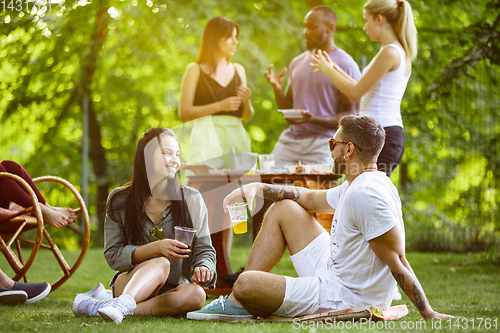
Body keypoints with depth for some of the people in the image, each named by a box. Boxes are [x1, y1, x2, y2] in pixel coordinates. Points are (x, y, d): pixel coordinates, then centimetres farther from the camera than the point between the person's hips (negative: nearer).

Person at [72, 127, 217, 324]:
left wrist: (203, 268, -19)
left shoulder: (191, 200, 4)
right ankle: (122, 304, -60)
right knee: (161, 264, -33)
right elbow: (113, 256, -4)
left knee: (196, 294, -34)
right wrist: (157, 247, -19)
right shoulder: (119, 200, 1)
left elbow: (204, 250, 6)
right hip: (129, 282, -2)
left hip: (173, 290, 2)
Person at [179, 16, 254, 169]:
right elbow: (184, 112, -5)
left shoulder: (238, 70, 18)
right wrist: (219, 106, -12)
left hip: (236, 138, 4)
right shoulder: (195, 70, 5)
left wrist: (246, 101, -2)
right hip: (207, 139, -4)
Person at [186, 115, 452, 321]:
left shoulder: (366, 195, -24)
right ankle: (238, 304, 13)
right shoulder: (356, 186, 10)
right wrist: (257, 188, 14)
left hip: (346, 297, -11)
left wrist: (428, 314, -24)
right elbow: (310, 199, 24)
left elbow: (397, 261, -25)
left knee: (246, 283, -26)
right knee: (284, 209, 16)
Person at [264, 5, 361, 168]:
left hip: (321, 142, -5)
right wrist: (277, 88, 0)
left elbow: (351, 116, -8)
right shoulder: (298, 62, 17)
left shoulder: (346, 65, -4)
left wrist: (314, 119, -21)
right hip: (289, 139, 5)